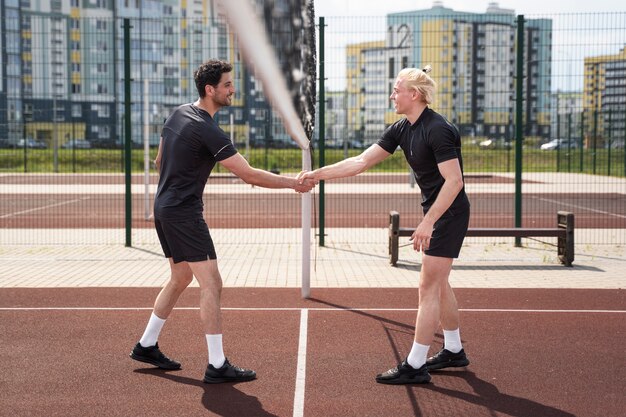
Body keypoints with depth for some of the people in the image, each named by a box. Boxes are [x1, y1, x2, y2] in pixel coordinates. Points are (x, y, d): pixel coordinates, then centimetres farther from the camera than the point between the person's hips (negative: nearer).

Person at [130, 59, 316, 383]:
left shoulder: (179, 113, 9)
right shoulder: (208, 131, -20)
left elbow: (160, 161, 19)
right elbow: (249, 175, -21)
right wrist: (292, 183, -13)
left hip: (164, 208, 10)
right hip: (184, 213, -10)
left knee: (181, 278, 21)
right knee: (211, 285, -8)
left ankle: (146, 346, 30)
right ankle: (217, 366, -6)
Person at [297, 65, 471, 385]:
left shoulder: (437, 130, -22)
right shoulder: (401, 130, 5)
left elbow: (454, 181, -25)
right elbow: (361, 161, 5)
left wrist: (427, 223, -27)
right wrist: (317, 174, -2)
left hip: (449, 213, -10)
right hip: (434, 211, 10)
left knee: (429, 287, -6)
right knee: (438, 284, 18)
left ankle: (415, 366, 1)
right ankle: (454, 351, 32)